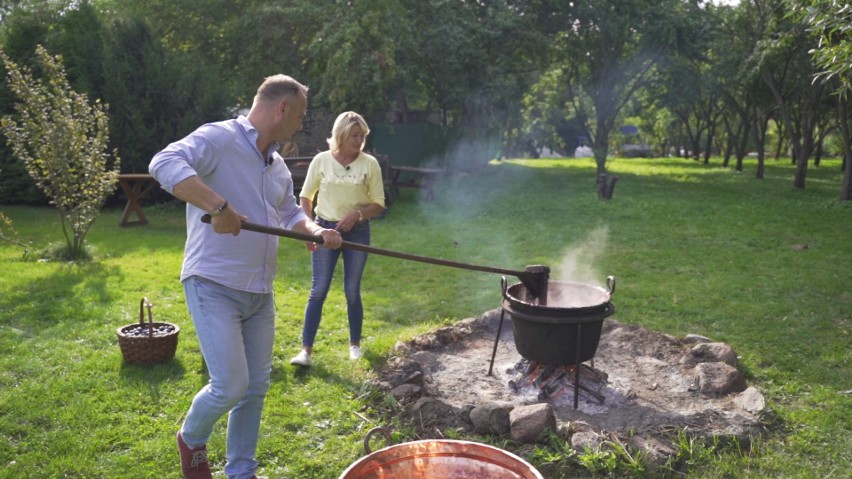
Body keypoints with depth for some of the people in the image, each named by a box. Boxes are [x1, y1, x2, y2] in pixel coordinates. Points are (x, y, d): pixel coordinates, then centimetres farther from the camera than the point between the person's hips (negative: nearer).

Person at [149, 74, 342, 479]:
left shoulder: (278, 165, 14)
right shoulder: (218, 138, -12)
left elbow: (290, 213, 24)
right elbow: (164, 164, -27)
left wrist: (316, 231, 3)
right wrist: (219, 206, -35)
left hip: (260, 293, 8)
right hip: (214, 286, -8)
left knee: (255, 389, 12)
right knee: (230, 387, -10)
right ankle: (191, 438, 24)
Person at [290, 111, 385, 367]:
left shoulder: (370, 163, -4)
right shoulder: (322, 160, -3)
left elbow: (379, 203, -1)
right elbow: (305, 196, 5)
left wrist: (357, 214, -18)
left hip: (357, 231, 0)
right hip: (325, 228, 0)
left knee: (352, 291, 7)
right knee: (318, 290, -1)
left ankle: (355, 344, 24)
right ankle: (306, 350, 3)